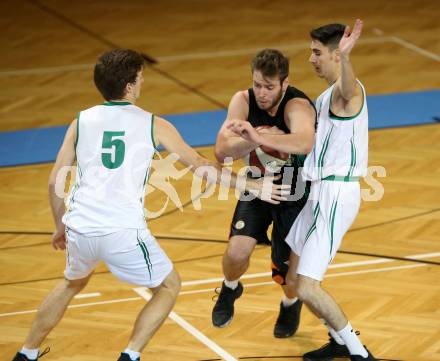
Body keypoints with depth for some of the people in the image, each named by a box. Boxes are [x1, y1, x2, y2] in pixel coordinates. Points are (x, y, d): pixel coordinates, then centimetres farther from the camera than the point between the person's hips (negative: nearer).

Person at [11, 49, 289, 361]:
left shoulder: (81, 122, 10)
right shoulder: (154, 126, 5)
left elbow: (54, 183, 12)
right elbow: (202, 167, 10)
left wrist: (61, 227, 28)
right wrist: (252, 187, 20)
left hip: (80, 227, 4)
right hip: (123, 231, -4)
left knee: (72, 284, 34)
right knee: (169, 287, 19)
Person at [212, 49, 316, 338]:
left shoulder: (298, 106, -32)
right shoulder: (244, 101, -17)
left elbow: (304, 143, -55)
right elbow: (222, 151, -25)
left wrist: (254, 135, -63)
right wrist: (260, 138, -42)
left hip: (295, 193, -3)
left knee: (287, 269, -1)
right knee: (237, 252, -17)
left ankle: (291, 303, 37)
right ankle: (230, 289, 20)